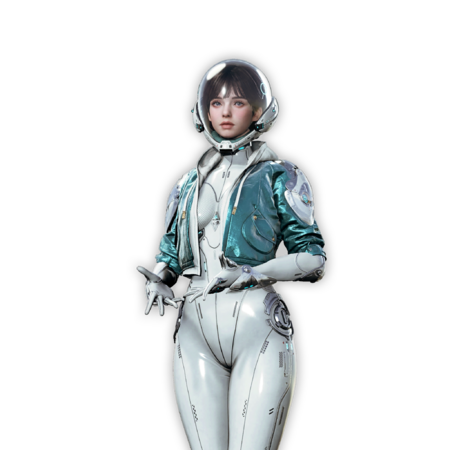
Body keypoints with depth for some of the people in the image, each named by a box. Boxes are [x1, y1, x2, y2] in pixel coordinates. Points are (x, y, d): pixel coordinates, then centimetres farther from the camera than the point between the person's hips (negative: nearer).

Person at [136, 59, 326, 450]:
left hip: (259, 329, -3)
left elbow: (314, 259, 1)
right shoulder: (187, 185, 18)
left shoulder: (280, 177, 6)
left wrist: (255, 272, -15)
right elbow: (170, 255, 22)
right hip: (196, 332, 4)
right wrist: (159, 282, -1)